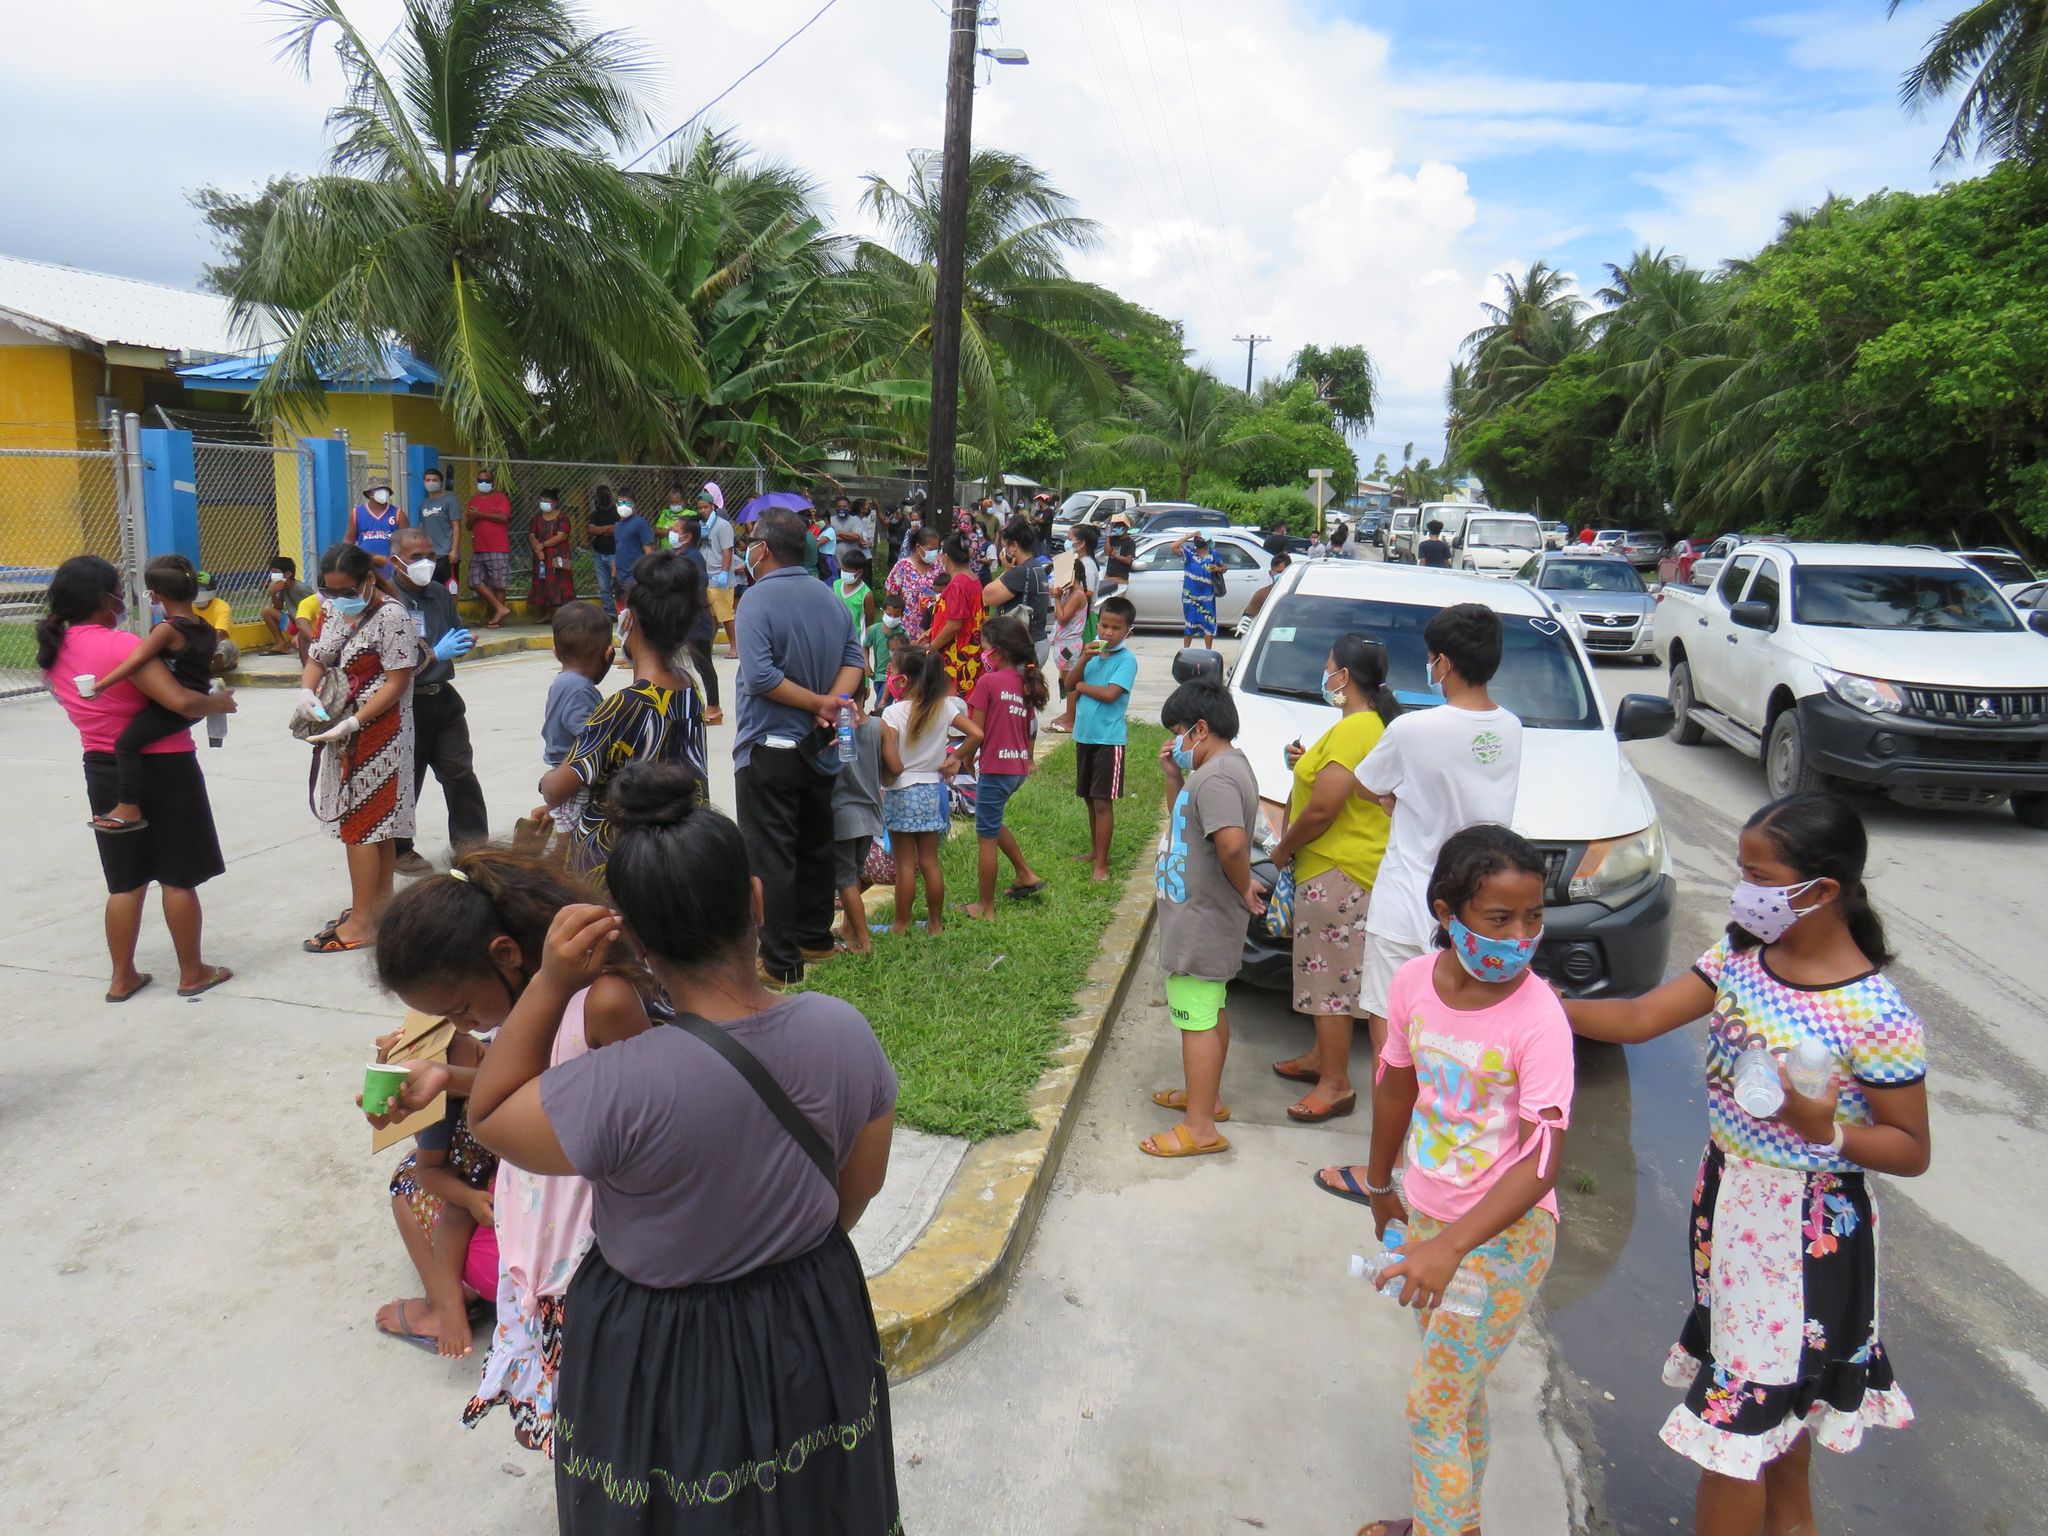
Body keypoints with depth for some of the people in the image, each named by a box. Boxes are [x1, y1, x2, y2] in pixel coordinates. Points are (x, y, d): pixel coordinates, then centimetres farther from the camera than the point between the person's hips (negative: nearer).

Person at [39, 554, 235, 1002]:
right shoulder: (122, 645, -20)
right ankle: (192, 973, 15)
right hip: (162, 768, -7)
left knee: (125, 880, 16)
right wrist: (220, 702, -9)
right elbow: (180, 702, -27)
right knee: (179, 877, 5)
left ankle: (123, 978, 22)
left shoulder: (55, 651, 3)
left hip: (103, 770, 7)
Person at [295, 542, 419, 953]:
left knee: (359, 823, -4)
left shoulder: (391, 615, -16)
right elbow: (316, 660, 15)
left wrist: (351, 724, -23)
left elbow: (397, 682, -18)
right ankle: (380, 902, 26)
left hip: (376, 732, -8)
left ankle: (361, 923, 3)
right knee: (374, 821, 15)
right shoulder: (336, 611, 10)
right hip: (345, 734, 8)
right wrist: (306, 691, -7)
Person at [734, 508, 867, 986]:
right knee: (815, 845, 19)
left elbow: (760, 676, -25)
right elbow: (854, 657, 2)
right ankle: (815, 937, 31)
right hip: (819, 747, 7)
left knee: (771, 856, 0)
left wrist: (818, 703, -18)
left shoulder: (759, 599, -16)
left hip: (768, 749, -7)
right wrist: (831, 704, -12)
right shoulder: (829, 597, 6)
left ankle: (781, 961, 4)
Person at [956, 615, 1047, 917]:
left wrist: (959, 757, 1)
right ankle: (1026, 875, 30)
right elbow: (1029, 730, 12)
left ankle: (985, 907, 13)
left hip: (995, 768, -8)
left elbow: (976, 733, -15)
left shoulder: (988, 681, -15)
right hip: (1019, 768, 8)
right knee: (992, 824, 28)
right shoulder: (1025, 682, 7)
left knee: (987, 836, 4)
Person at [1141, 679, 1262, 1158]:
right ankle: (1204, 1096, 37)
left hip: (1200, 924, -11)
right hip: (1209, 919, 11)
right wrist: (1174, 777, 7)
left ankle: (1199, 1128, 5)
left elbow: (1232, 843, -37)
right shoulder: (1228, 766, 10)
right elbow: (1186, 823, 20)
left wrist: (1244, 889, -20)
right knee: (1211, 1011, 22)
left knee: (1197, 1020, -3)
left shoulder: (1216, 777, -24)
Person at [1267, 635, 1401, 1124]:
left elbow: (1322, 809, -24)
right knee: (1330, 972, 20)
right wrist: (1307, 765, 6)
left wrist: (1282, 850, -9)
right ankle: (1323, 1058, 33)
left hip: (1337, 872, -11)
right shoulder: (1376, 724, 12)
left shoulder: (1352, 732, -22)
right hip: (1346, 866, 11)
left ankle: (1335, 1085, 7)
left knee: (1329, 977, -2)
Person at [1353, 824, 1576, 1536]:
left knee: (1432, 1406, 3)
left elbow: (1542, 1161, -27)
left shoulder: (1538, 1018, -25)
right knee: (1458, 1390, 24)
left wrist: (1450, 1247, -35)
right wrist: (1379, 1185, 18)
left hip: (1506, 1233, -5)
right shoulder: (1415, 979, -10)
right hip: (1428, 1214, 5)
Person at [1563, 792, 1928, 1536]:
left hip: (1804, 1228, -7)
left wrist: (1827, 1131, -31)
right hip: (1728, 1197, 7)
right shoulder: (1740, 955, -5)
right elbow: (1641, 1018, -7)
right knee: (1782, 1391, 27)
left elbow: (1912, 1150, -14)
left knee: (1737, 1415, 4)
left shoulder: (1876, 1016, -23)